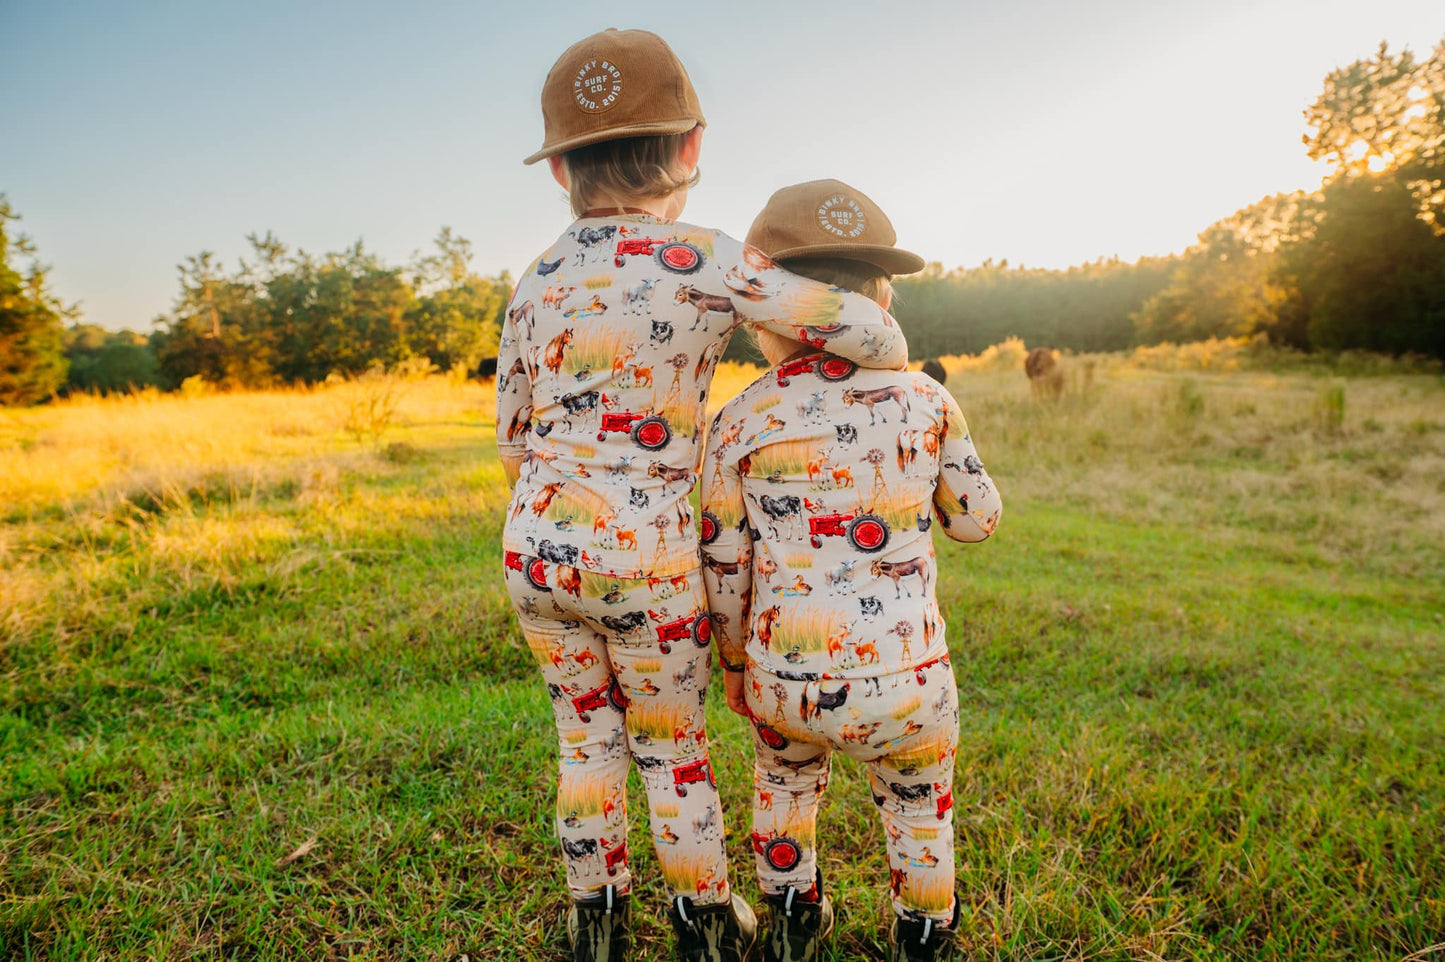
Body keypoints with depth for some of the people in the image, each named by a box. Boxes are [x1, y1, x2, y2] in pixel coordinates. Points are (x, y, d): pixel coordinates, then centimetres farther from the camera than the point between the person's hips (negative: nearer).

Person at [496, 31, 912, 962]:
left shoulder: (533, 286, 3)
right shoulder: (699, 262, -13)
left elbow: (514, 442, 11)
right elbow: (867, 330, -16)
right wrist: (893, 371, 6)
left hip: (536, 549, 5)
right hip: (648, 561, -4)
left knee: (587, 737, 22)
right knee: (674, 748, 16)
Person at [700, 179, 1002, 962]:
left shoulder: (739, 421, -7)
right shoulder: (926, 402, -5)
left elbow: (723, 568, -2)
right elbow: (978, 519, 9)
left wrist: (735, 665, 15)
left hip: (784, 681, 0)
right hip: (905, 684, 0)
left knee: (785, 778, 35)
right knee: (919, 808, 32)